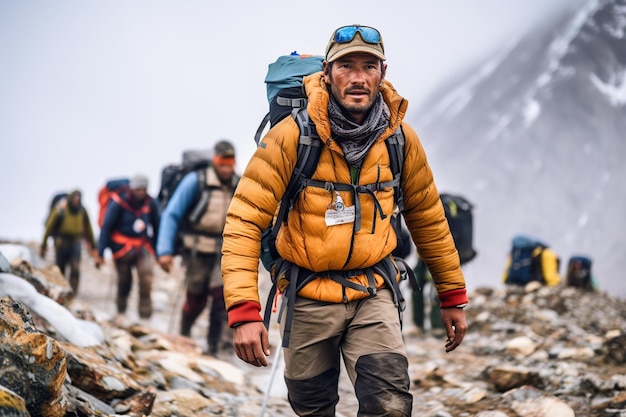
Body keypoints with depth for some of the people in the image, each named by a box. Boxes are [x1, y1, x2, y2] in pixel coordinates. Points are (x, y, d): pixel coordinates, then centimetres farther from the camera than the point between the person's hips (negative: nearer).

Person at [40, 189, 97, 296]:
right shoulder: (60, 210, -12)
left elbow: (88, 229, 10)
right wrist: (43, 246, -1)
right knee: (60, 271, 8)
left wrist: (92, 246, 15)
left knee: (75, 269, -12)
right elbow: (49, 227, -4)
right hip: (62, 242, -2)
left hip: (76, 242, 2)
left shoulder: (82, 211, -2)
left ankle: (73, 294, -12)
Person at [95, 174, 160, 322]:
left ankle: (145, 315, -14)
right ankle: (121, 311, 33)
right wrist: (100, 253, -10)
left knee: (146, 276, -19)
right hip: (122, 247, -2)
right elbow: (106, 227, -9)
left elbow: (157, 227, 9)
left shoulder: (151, 203, -2)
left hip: (143, 247, 2)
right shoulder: (118, 203, -12)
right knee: (124, 281, 8)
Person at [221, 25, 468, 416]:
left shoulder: (401, 138, -5)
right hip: (308, 295, -1)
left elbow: (427, 219, 9)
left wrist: (453, 296, 13)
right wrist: (244, 312, -26)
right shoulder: (291, 137, -15)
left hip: (373, 291, 1)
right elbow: (244, 222, -17)